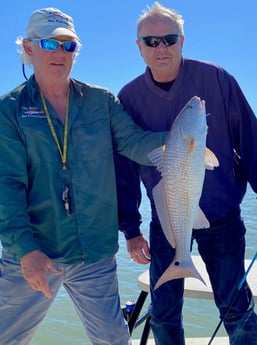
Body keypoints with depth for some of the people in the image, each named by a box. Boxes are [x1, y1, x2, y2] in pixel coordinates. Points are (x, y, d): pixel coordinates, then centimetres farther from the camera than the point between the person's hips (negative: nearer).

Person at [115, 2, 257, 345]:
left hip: (223, 219, -1)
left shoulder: (216, 79, -7)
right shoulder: (129, 97, -1)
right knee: (163, 314, 10)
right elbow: (125, 167, 4)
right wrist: (131, 229, 3)